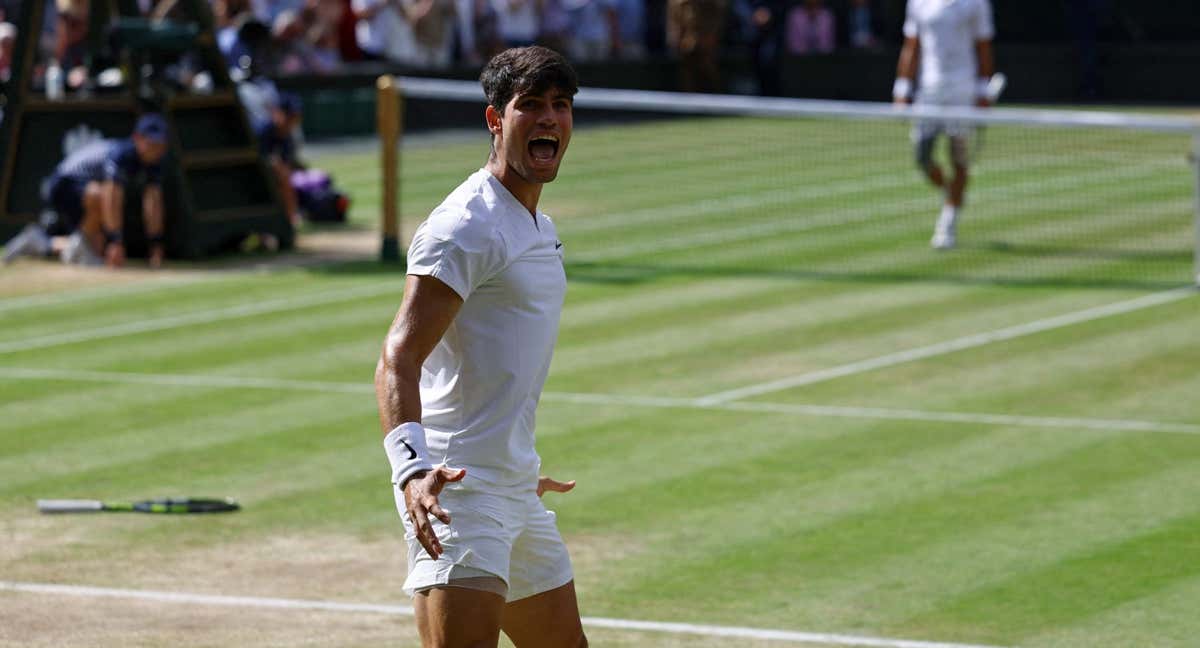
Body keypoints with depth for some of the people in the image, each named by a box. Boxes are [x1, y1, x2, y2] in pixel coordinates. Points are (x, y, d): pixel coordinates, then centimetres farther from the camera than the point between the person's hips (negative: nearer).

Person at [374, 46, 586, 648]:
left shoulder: (541, 229, 17)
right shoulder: (465, 228, -14)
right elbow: (398, 363, -23)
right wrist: (413, 467, -38)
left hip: (516, 494, 10)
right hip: (456, 490, -10)